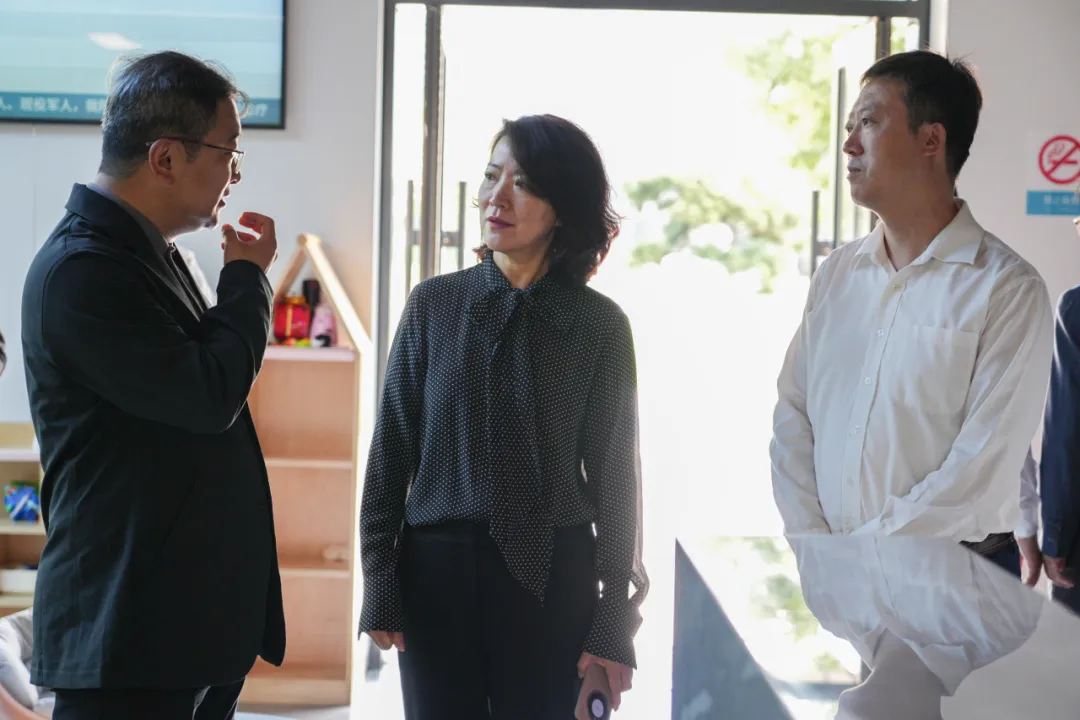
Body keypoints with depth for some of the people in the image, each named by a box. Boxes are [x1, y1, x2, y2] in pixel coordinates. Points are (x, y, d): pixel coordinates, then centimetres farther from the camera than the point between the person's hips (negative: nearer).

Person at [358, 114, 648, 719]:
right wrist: (379, 585, 1)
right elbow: (391, 449, 5)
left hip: (551, 579, -1)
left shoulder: (599, 324, -1)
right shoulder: (434, 305, 2)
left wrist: (615, 620, -1)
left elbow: (616, 474, 1)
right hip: (437, 572, 1)